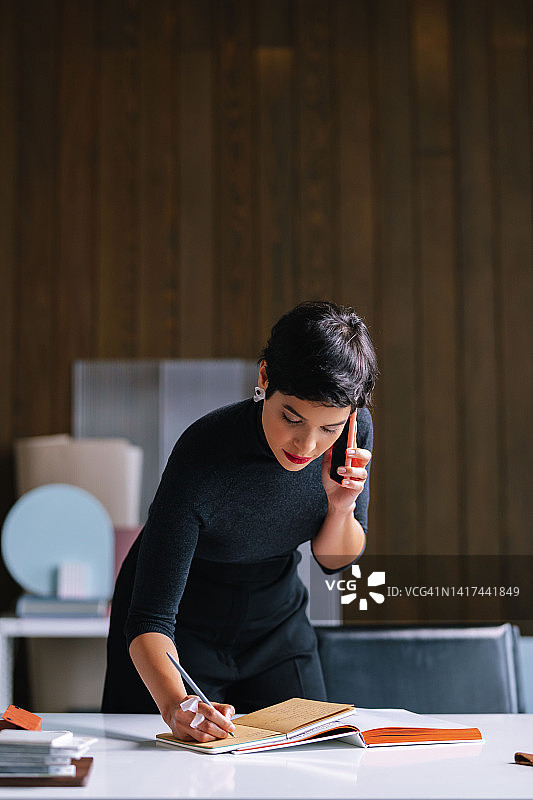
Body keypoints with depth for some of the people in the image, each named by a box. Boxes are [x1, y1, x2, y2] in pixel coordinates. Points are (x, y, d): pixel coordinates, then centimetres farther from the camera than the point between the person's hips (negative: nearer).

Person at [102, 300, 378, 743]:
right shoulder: (204, 457, -36)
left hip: (275, 621, 4)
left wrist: (341, 506, -27)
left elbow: (336, 559, -5)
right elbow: (150, 620, -34)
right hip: (182, 631, -4)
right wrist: (175, 705, -53)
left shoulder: (354, 428, -20)